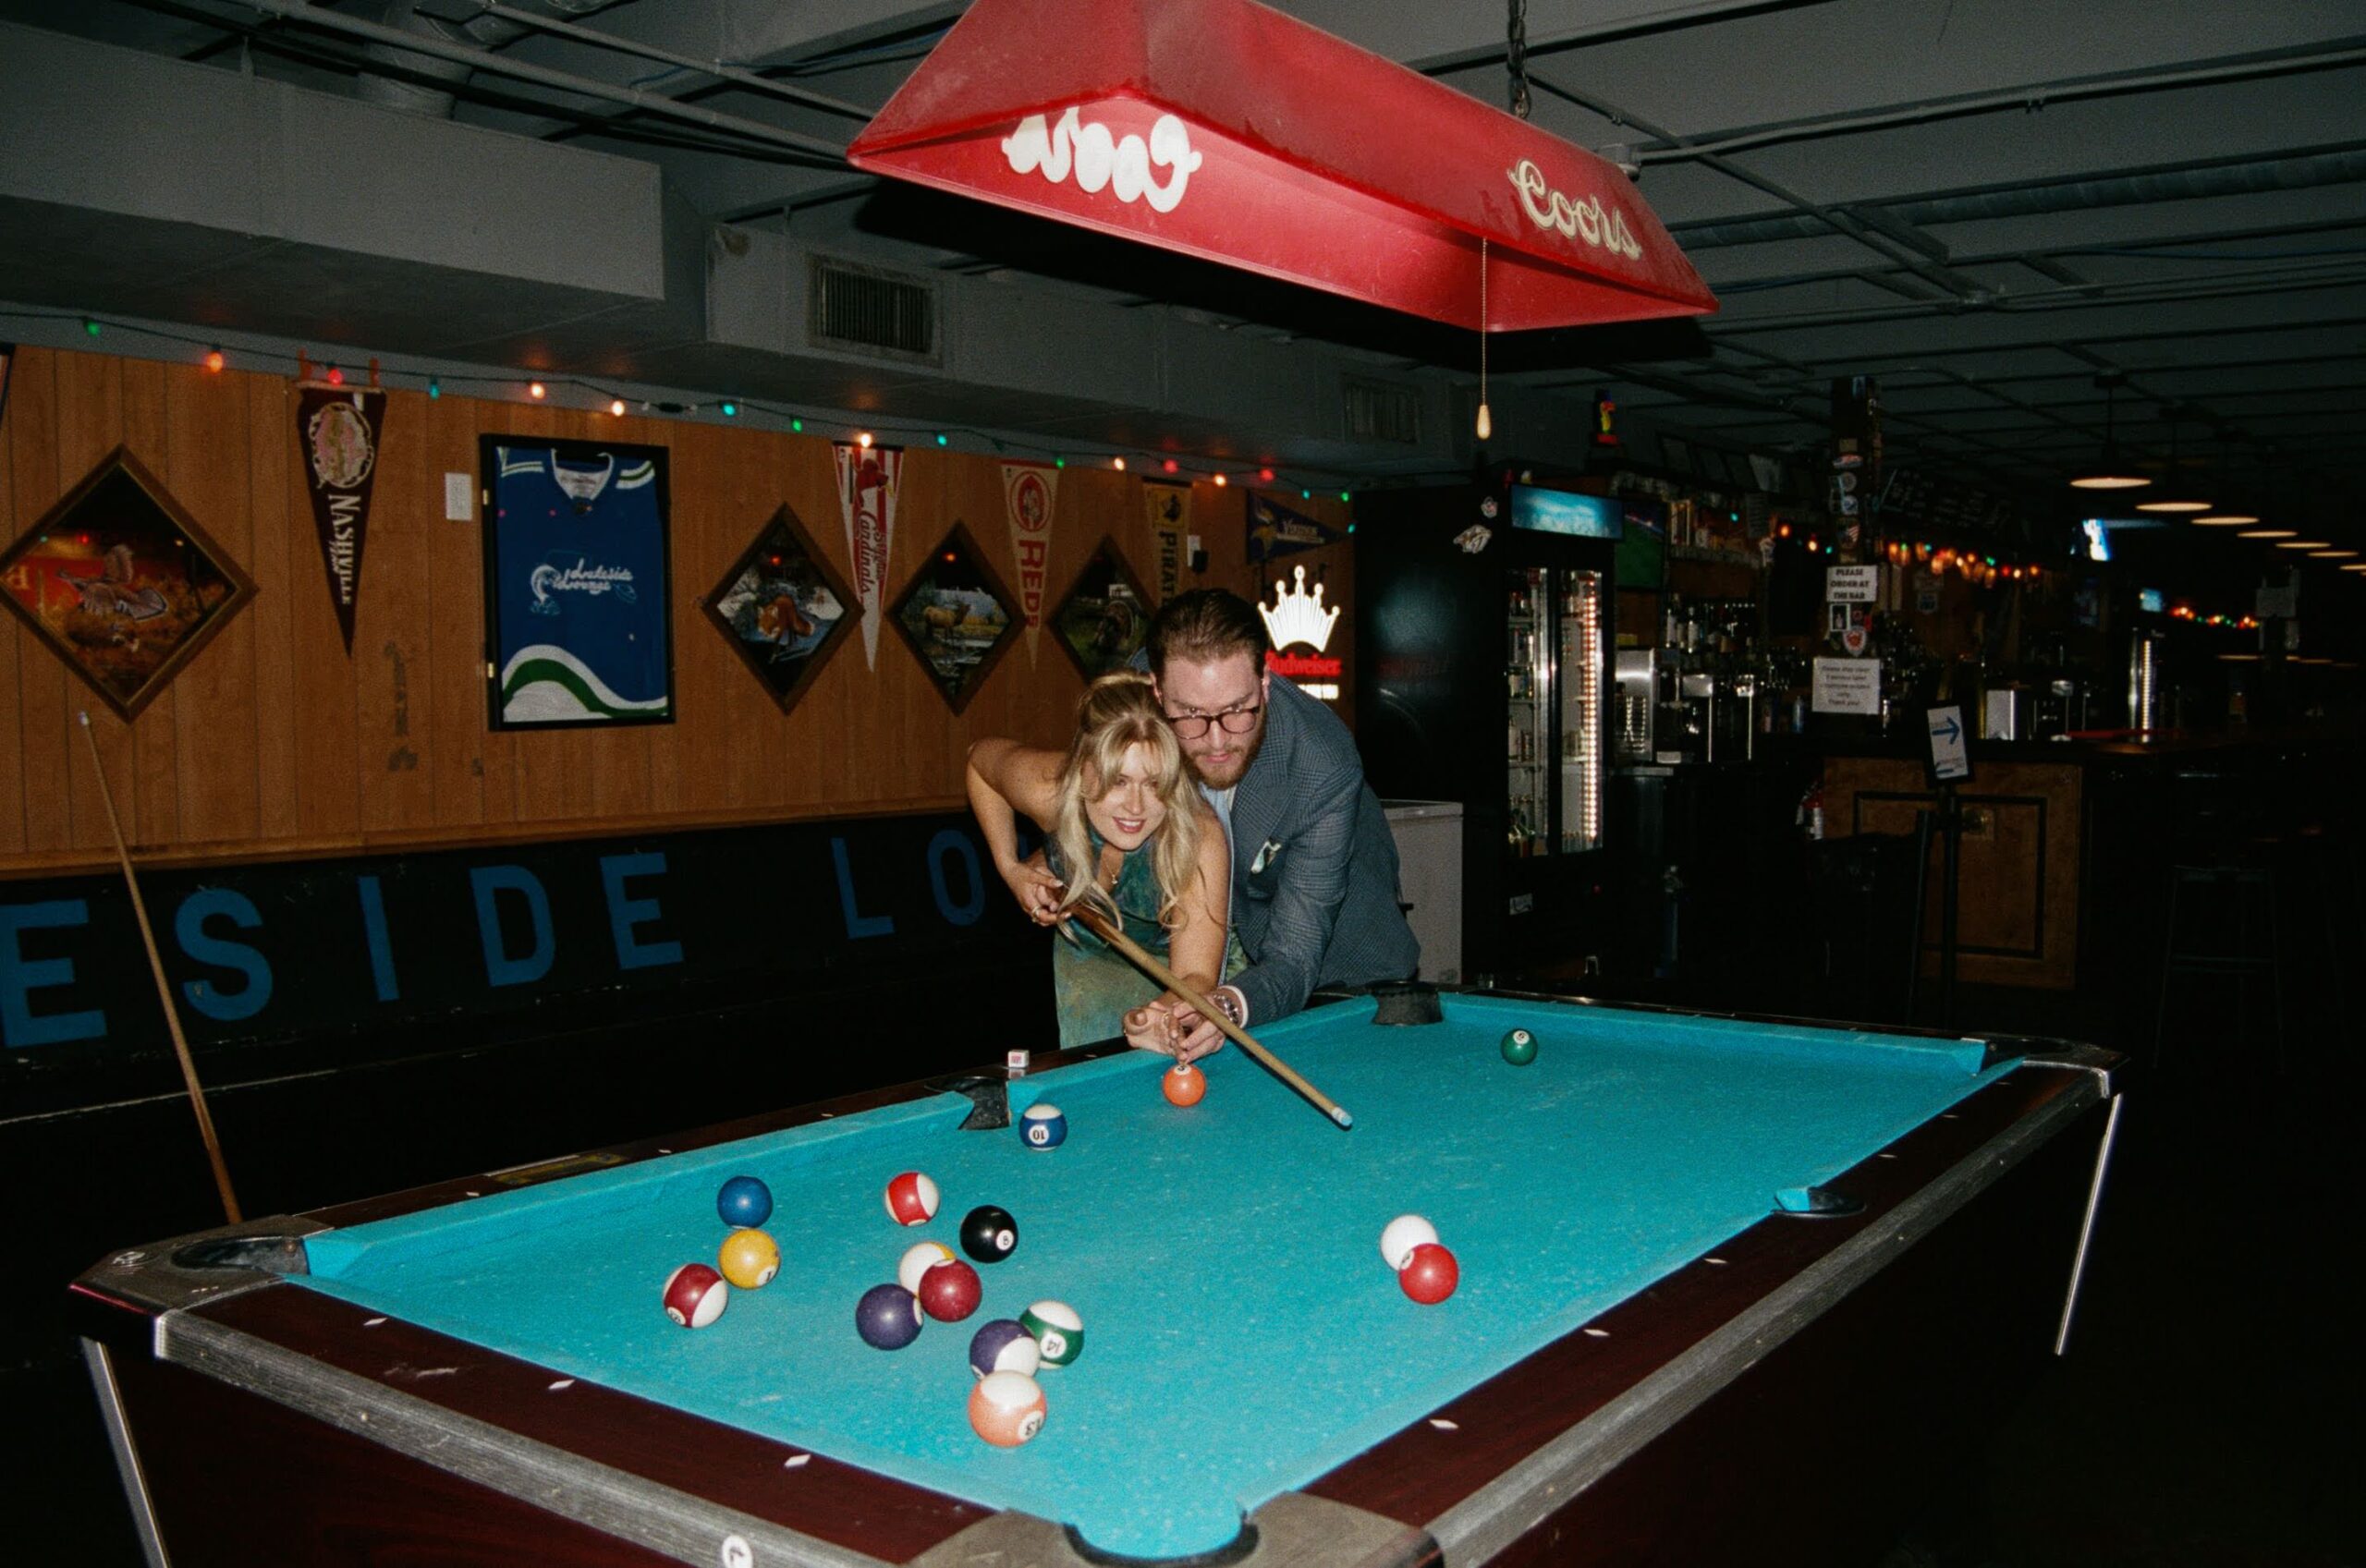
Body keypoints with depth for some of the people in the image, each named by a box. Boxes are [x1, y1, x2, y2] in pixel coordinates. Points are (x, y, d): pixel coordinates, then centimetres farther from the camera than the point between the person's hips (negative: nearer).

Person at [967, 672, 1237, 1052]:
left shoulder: (1200, 838, -40)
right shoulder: (1047, 790, -32)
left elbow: (1196, 975, -44)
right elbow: (981, 758, -8)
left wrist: (1165, 1017, -67)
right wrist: (1009, 867, -14)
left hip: (1171, 957, -2)